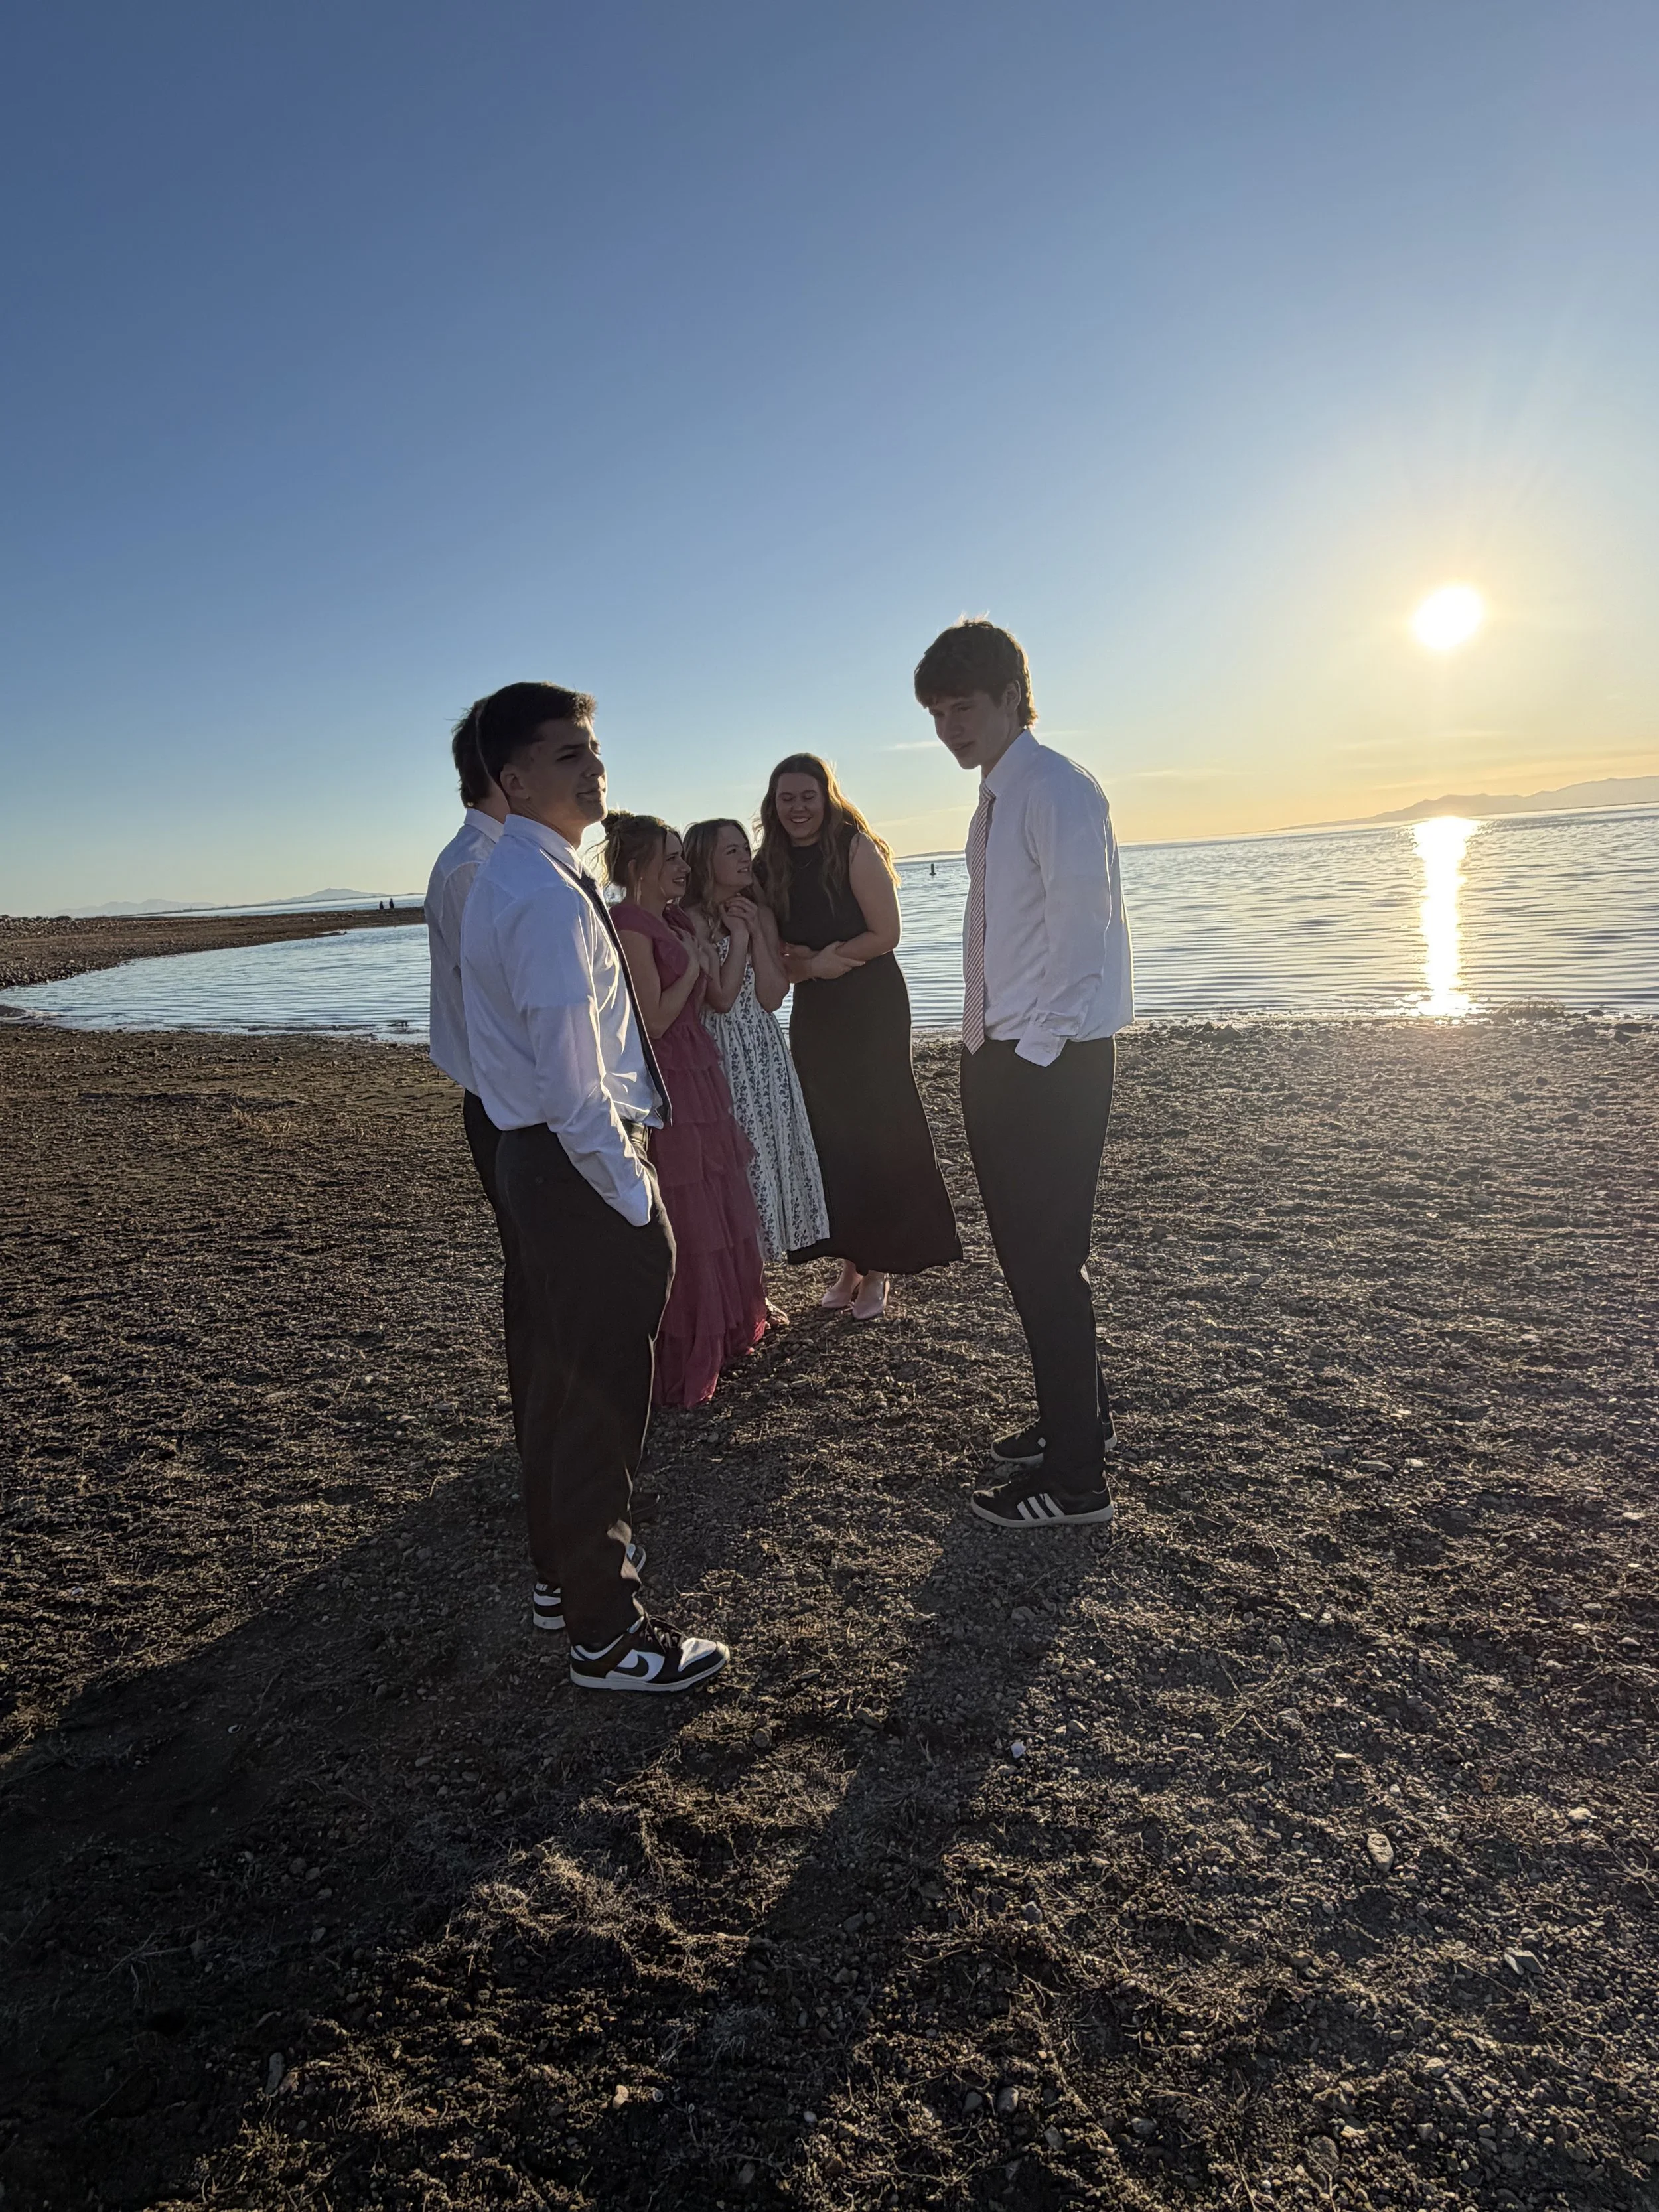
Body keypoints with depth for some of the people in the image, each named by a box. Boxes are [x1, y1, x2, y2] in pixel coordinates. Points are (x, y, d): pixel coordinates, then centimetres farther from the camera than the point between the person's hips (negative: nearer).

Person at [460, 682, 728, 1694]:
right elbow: (574, 1087, -24)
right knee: (604, 1394, 0)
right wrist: (636, 1200, -16)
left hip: (534, 1157, 11)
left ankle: (566, 1565, 42)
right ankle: (607, 1634, 16)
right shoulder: (550, 898, -21)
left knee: (560, 1374, 22)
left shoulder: (502, 879, 13)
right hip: (583, 1167, -11)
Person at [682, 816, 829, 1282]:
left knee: (769, 1158, 9)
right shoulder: (693, 921, -10)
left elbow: (773, 996, -2)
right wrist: (738, 936, -12)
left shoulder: (761, 914, 8)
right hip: (720, 1056, -6)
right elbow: (721, 998, -18)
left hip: (766, 1053, 6)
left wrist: (755, 931, -8)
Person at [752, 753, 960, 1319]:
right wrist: (810, 963, -11)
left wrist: (820, 960, -10)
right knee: (827, 1135, 6)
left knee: (876, 1131, -2)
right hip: (814, 1012, 5)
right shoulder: (770, 865, 4)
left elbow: (885, 934, -14)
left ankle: (878, 1269, 9)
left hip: (872, 1006, -5)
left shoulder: (856, 849, -11)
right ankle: (849, 1261, 18)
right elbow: (773, 951, 8)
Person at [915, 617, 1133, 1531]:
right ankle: (1071, 1421, 36)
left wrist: (1035, 1052, -16)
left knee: (1047, 1261, -2)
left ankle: (1076, 1477, 12)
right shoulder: (995, 799, 16)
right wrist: (987, 1048, 12)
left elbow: (1081, 933, -19)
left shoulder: (1057, 790, -13)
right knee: (1026, 1252, 18)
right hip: (1001, 1057, 9)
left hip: (1049, 1062, -9)